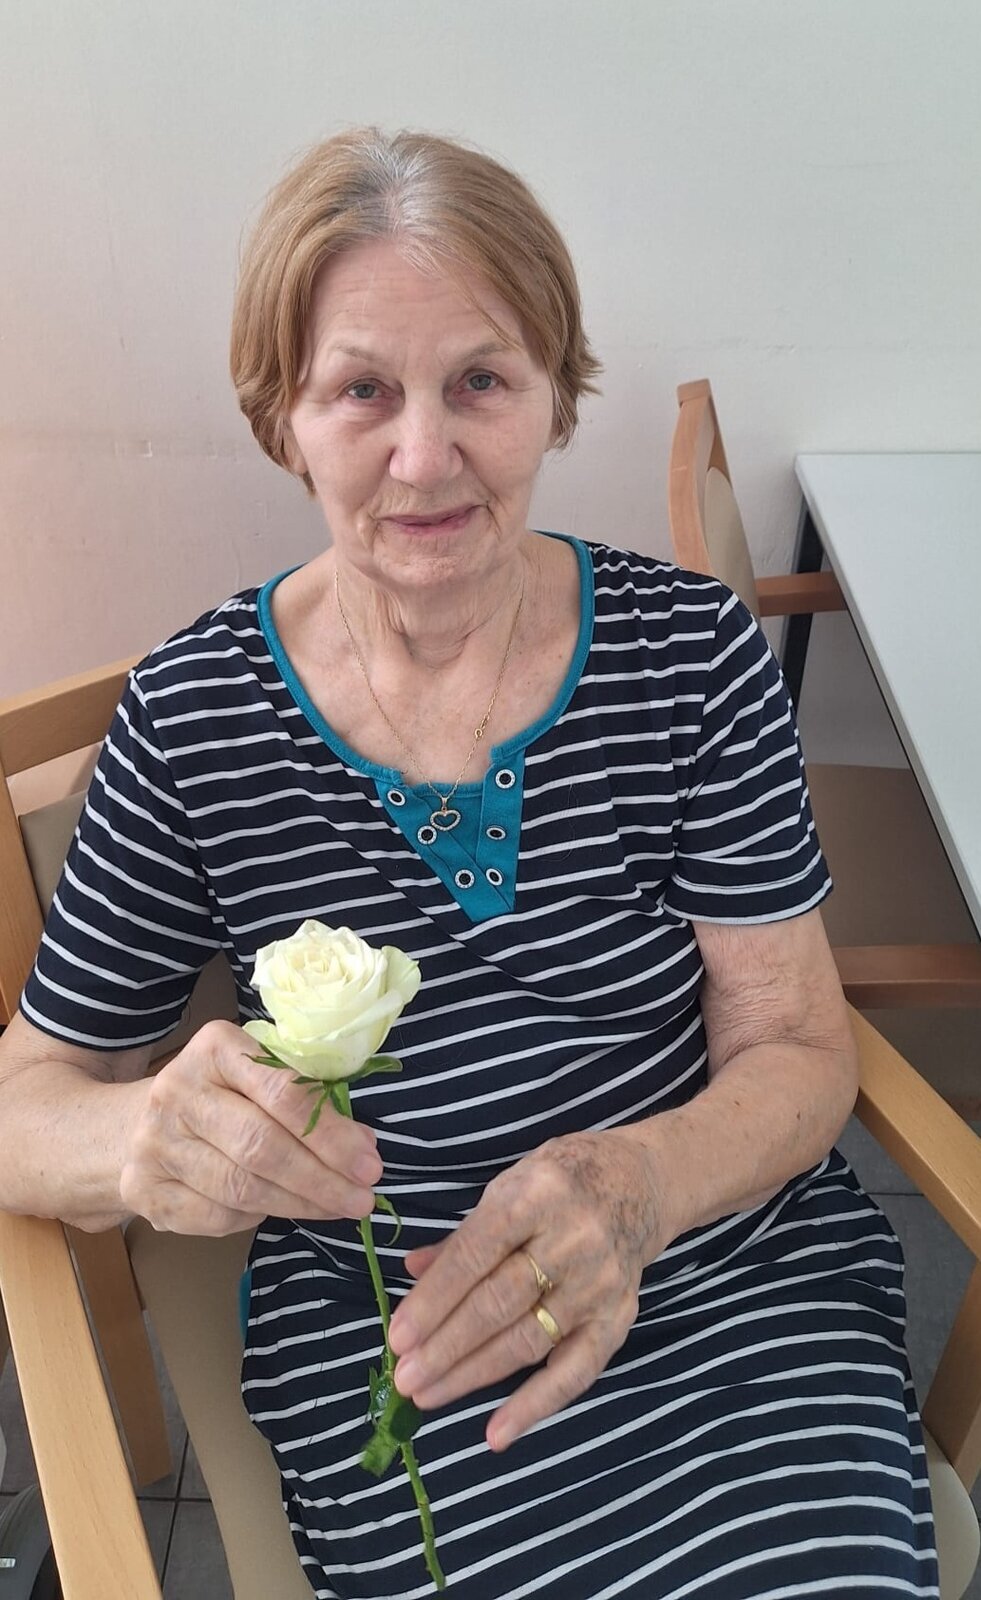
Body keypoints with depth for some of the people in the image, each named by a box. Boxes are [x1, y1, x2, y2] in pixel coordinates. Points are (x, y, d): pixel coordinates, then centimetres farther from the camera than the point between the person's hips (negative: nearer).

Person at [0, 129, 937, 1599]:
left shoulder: (694, 652, -8)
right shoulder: (192, 718, -9)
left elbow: (799, 1047, -6)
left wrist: (637, 1183, -27)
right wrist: (148, 1140, -27)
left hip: (749, 1274, 2)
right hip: (383, 1340, -1)